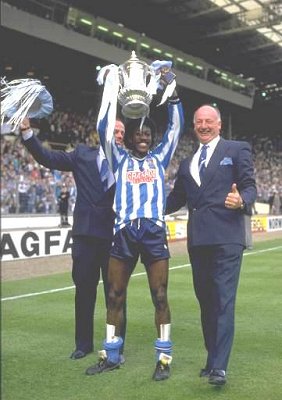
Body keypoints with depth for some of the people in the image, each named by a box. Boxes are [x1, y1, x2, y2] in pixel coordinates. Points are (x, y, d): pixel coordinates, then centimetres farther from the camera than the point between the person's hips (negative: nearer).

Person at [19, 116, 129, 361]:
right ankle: (83, 343, 24)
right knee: (84, 289, 10)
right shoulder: (83, 155, 7)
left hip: (114, 235, -1)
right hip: (86, 233, 1)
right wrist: (27, 132, -7)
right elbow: (47, 158, 3)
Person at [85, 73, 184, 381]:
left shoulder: (159, 158, 15)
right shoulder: (120, 159, 13)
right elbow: (103, 129, 6)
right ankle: (110, 355, 17)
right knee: (115, 296, 5)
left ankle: (164, 358, 7)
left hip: (154, 232, 0)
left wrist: (173, 94, 12)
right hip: (124, 233, 1)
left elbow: (176, 128, 14)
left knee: (160, 296, -1)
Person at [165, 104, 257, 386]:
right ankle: (213, 358, 23)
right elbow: (176, 199, 19)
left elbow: (249, 185, -3)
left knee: (223, 301, -10)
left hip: (226, 238, -6)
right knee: (205, 301, 12)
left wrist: (242, 201, -25)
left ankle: (219, 366, -9)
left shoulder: (237, 150, 5)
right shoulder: (187, 163, 20)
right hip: (198, 240, 6)